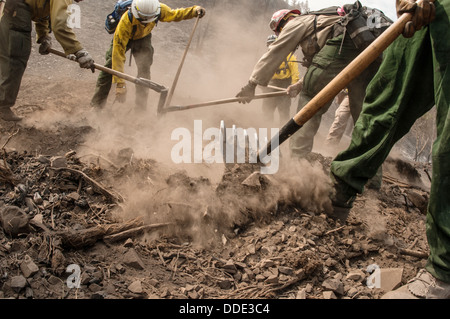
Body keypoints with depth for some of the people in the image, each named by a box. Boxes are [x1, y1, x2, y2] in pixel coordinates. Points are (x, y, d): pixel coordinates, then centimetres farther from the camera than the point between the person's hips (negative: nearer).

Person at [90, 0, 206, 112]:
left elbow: (174, 14, -9)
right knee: (110, 67, -13)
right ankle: (96, 105, -1)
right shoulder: (125, 22, -44)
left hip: (143, 38, 3)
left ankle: (141, 108, -5)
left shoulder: (159, 10, -33)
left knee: (144, 69, -14)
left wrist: (194, 10, -27)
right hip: (124, 38, -2)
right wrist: (120, 83, -47)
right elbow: (118, 53, -44)